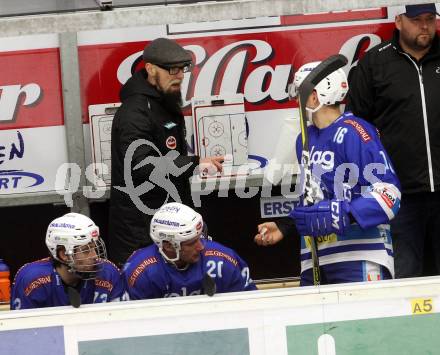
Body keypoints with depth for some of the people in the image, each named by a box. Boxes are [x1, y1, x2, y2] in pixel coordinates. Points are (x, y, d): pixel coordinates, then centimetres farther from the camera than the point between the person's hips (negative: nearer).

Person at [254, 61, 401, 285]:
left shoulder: (351, 133, -10)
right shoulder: (305, 140, 18)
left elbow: (387, 194, -16)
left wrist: (343, 216, -25)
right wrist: (286, 227, 20)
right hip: (315, 261, 8)